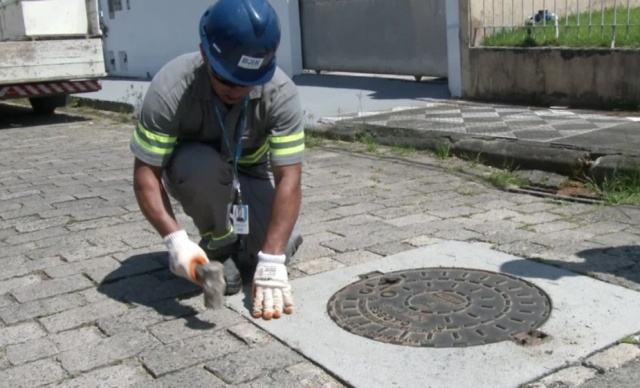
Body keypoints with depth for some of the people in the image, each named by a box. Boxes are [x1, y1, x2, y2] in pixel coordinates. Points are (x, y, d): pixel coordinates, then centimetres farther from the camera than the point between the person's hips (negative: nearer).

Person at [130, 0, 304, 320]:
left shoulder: (281, 92, -30)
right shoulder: (170, 89, -33)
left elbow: (289, 178, -32)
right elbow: (146, 173, -29)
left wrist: (271, 260, -39)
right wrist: (175, 239, -42)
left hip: (252, 173, 1)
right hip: (191, 171, -1)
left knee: (276, 245, -22)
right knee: (201, 165, -37)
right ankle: (219, 246, -9)